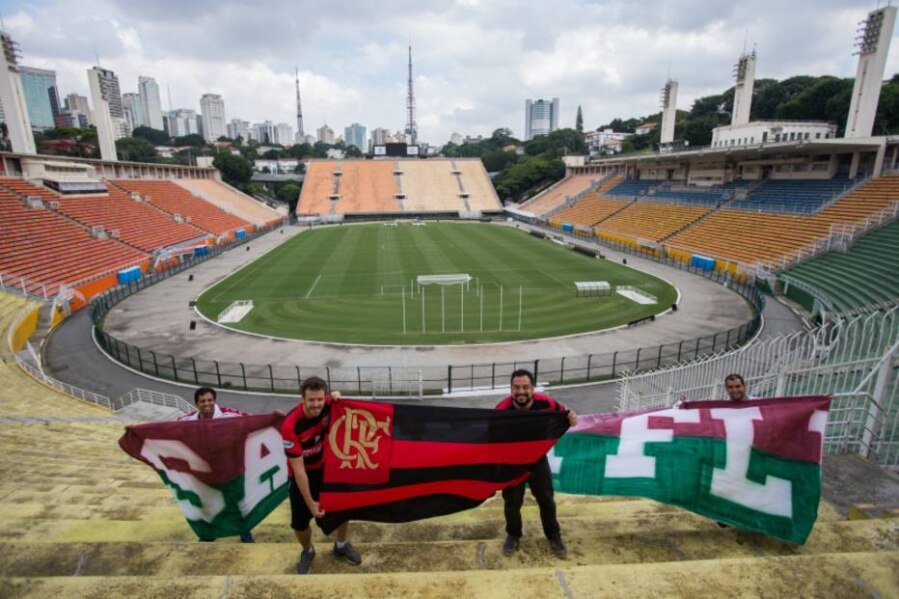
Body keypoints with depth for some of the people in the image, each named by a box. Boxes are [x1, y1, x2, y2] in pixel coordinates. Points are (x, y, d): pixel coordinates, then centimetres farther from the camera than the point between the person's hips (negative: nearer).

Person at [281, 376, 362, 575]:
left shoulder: (328, 405, -24)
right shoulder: (291, 425, -34)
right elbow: (298, 468, -27)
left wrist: (337, 398, -22)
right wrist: (310, 502, -21)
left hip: (326, 465, 4)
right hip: (303, 473, -3)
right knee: (300, 522, 2)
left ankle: (341, 545, 40)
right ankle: (307, 551, 37)